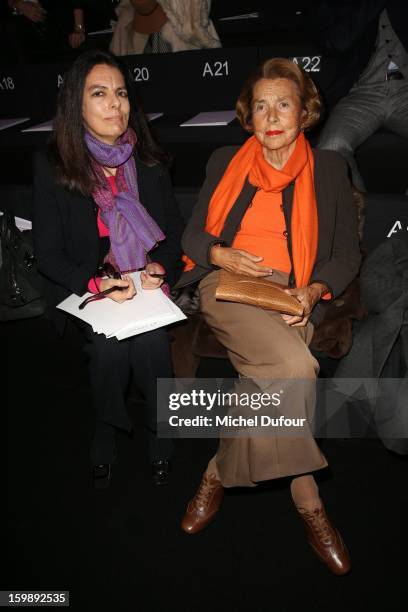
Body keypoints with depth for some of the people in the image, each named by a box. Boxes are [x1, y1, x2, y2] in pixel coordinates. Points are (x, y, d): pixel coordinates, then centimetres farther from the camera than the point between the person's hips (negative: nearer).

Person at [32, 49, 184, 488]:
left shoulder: (148, 160, 4)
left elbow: (174, 230, 9)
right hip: (85, 287, -1)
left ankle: (161, 436, 5)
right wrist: (95, 284, -21)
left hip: (146, 281, 2)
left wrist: (160, 267, -11)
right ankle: (105, 438, 6)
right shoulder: (52, 166, -4)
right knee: (109, 344, -25)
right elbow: (48, 253, -5)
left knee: (150, 340, -23)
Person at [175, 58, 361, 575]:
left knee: (269, 379, -28)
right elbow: (192, 235, 14)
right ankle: (307, 501, -13)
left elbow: (348, 252, 10)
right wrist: (222, 254, -8)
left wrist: (313, 291, -9)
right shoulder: (225, 161, 17)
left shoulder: (329, 168, 15)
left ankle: (221, 471, -3)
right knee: (296, 366, -29)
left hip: (290, 295, 2)